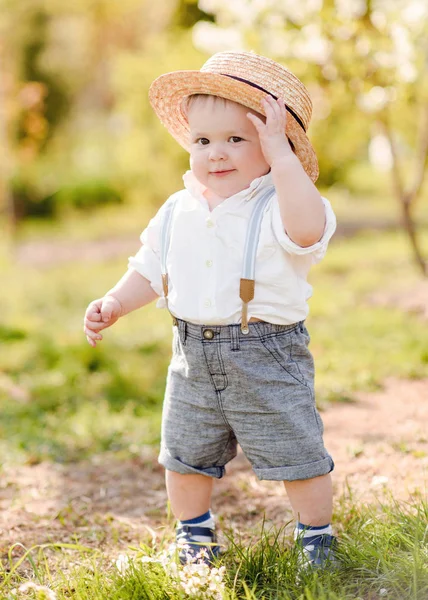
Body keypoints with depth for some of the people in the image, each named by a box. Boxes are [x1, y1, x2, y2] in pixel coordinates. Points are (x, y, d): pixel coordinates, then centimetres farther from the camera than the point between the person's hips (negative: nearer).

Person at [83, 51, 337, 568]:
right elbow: (150, 270, 14)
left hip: (266, 355, -5)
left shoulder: (276, 206, -15)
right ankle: (193, 533, 41)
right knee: (184, 455, 18)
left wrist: (280, 153, -35)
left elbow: (307, 229, -38)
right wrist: (115, 303, -2)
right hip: (193, 355, 5)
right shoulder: (178, 211, 3)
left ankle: (316, 534, 30)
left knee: (296, 454, 6)